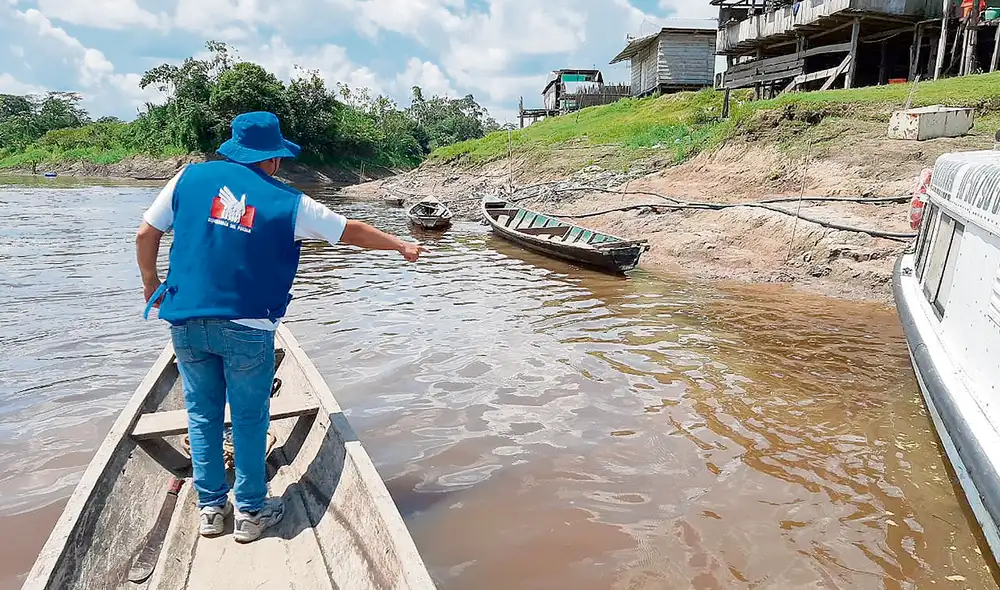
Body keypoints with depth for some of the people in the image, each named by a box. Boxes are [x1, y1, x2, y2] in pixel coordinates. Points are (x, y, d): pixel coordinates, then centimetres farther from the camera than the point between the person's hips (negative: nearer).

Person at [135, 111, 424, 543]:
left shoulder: (190, 178, 3)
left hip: (186, 322, 4)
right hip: (246, 328, -3)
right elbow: (352, 232, 4)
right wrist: (402, 246, 18)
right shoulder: (287, 202, -4)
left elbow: (146, 235, 5)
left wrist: (151, 285, 20)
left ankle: (211, 507, 26)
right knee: (250, 420, 10)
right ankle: (250, 511, 21)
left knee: (202, 414, 16)